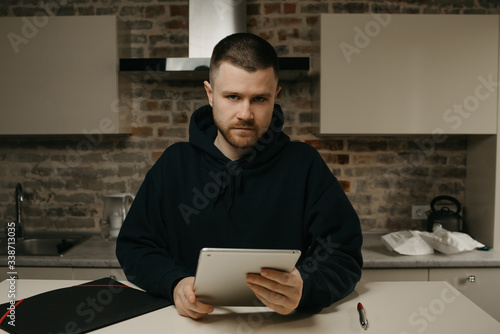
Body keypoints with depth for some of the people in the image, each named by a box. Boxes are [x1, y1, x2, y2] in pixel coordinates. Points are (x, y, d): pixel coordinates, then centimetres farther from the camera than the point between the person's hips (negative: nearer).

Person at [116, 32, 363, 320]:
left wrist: (303, 288, -27)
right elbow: (133, 245, 4)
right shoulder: (174, 163, 3)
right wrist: (175, 283, -16)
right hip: (192, 319, 2)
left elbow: (346, 256, -5)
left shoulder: (305, 164, -3)